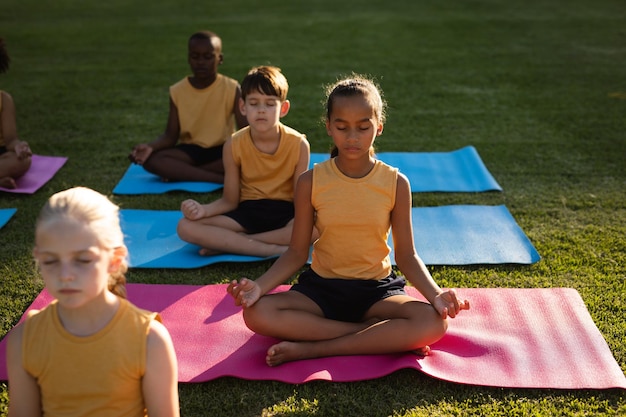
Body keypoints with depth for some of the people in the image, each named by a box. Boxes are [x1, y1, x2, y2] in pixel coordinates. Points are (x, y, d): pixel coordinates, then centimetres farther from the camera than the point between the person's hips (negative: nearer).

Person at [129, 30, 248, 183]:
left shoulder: (231, 88, -7)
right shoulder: (177, 91, -3)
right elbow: (170, 136, -3)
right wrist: (150, 147, -24)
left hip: (222, 150, -1)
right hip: (190, 150, 1)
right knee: (151, 160, -27)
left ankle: (180, 172, -24)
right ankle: (222, 178, -32)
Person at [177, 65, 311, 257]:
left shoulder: (298, 144, -10)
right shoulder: (234, 145, -7)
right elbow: (229, 201, 0)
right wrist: (202, 210, -21)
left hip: (285, 212, -1)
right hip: (248, 211, 1)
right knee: (186, 227, -22)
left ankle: (226, 243, -25)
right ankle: (274, 249, -27)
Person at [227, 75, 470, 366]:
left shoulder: (395, 183, -5)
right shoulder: (311, 182, -4)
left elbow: (406, 256, 0)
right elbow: (296, 253, -1)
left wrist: (435, 294, -19)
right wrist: (259, 286, -18)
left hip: (377, 290, 0)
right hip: (321, 288, 1)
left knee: (434, 323, -30)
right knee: (256, 314, -28)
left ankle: (311, 349, -24)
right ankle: (386, 336, -22)